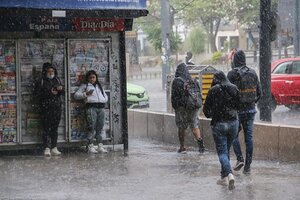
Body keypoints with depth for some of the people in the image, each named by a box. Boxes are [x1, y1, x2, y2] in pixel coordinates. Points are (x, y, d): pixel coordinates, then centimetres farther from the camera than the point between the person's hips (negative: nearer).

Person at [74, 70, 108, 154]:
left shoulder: (99, 86, 27)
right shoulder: (84, 86, 13)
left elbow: (105, 96, 32)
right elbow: (76, 95, 6)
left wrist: (104, 100, 11)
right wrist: (85, 94, -7)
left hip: (101, 108, 4)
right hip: (91, 107, -4)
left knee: (99, 128, 3)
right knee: (92, 128, -11)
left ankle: (100, 146, 4)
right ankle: (90, 146, -11)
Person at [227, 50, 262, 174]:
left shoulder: (232, 74, -10)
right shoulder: (253, 73, 5)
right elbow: (259, 92, 8)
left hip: (237, 109, -4)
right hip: (250, 110, 4)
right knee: (249, 137, 6)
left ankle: (240, 159, -7)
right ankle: (248, 166, 7)